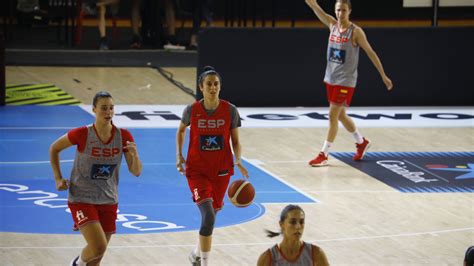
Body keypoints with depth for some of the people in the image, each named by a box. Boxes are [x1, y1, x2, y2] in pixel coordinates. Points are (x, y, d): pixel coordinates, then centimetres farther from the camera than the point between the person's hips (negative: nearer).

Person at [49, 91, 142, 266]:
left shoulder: (123, 136, -7)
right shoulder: (82, 134, -16)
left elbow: (136, 172, -6)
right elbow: (54, 148, 1)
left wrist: (134, 154, -26)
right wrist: (58, 178, -4)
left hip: (108, 201, 4)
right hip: (82, 200, -4)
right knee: (98, 247, -21)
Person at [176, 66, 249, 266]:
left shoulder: (230, 110, -7)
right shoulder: (192, 110, -8)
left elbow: (235, 141, 1)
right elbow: (181, 130, 12)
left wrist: (238, 162, -16)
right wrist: (179, 155, 3)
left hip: (221, 170, 3)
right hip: (197, 170, -2)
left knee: (210, 215, 17)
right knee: (208, 217, -19)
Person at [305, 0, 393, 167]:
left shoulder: (356, 32, -12)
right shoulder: (332, 25, 2)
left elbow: (371, 53, -7)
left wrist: (384, 76, -6)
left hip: (345, 81, -6)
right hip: (330, 79, 6)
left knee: (333, 116, -8)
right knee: (340, 115, 17)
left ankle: (324, 155, -4)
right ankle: (362, 142, 37)